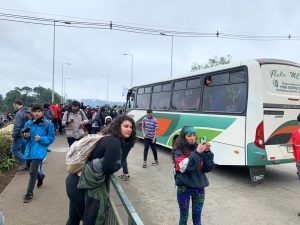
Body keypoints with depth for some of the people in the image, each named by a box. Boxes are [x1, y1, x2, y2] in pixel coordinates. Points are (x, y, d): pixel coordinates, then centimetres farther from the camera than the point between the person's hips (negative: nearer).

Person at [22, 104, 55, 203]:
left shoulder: (48, 124, -10)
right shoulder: (28, 123, 2)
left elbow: (51, 138, -6)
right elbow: (25, 140, 10)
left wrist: (41, 139, -21)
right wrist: (25, 137, -12)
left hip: (39, 151, -5)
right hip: (29, 150, 6)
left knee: (33, 171, -9)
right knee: (30, 170, 21)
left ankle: (29, 193, 7)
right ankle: (40, 176, 53)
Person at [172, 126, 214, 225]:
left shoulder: (198, 148, -2)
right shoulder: (178, 151, -10)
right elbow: (186, 167, -23)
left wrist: (207, 152, -17)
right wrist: (197, 153, -28)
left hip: (199, 187, 3)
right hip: (184, 187, -3)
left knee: (197, 216, 16)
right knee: (184, 216, 10)